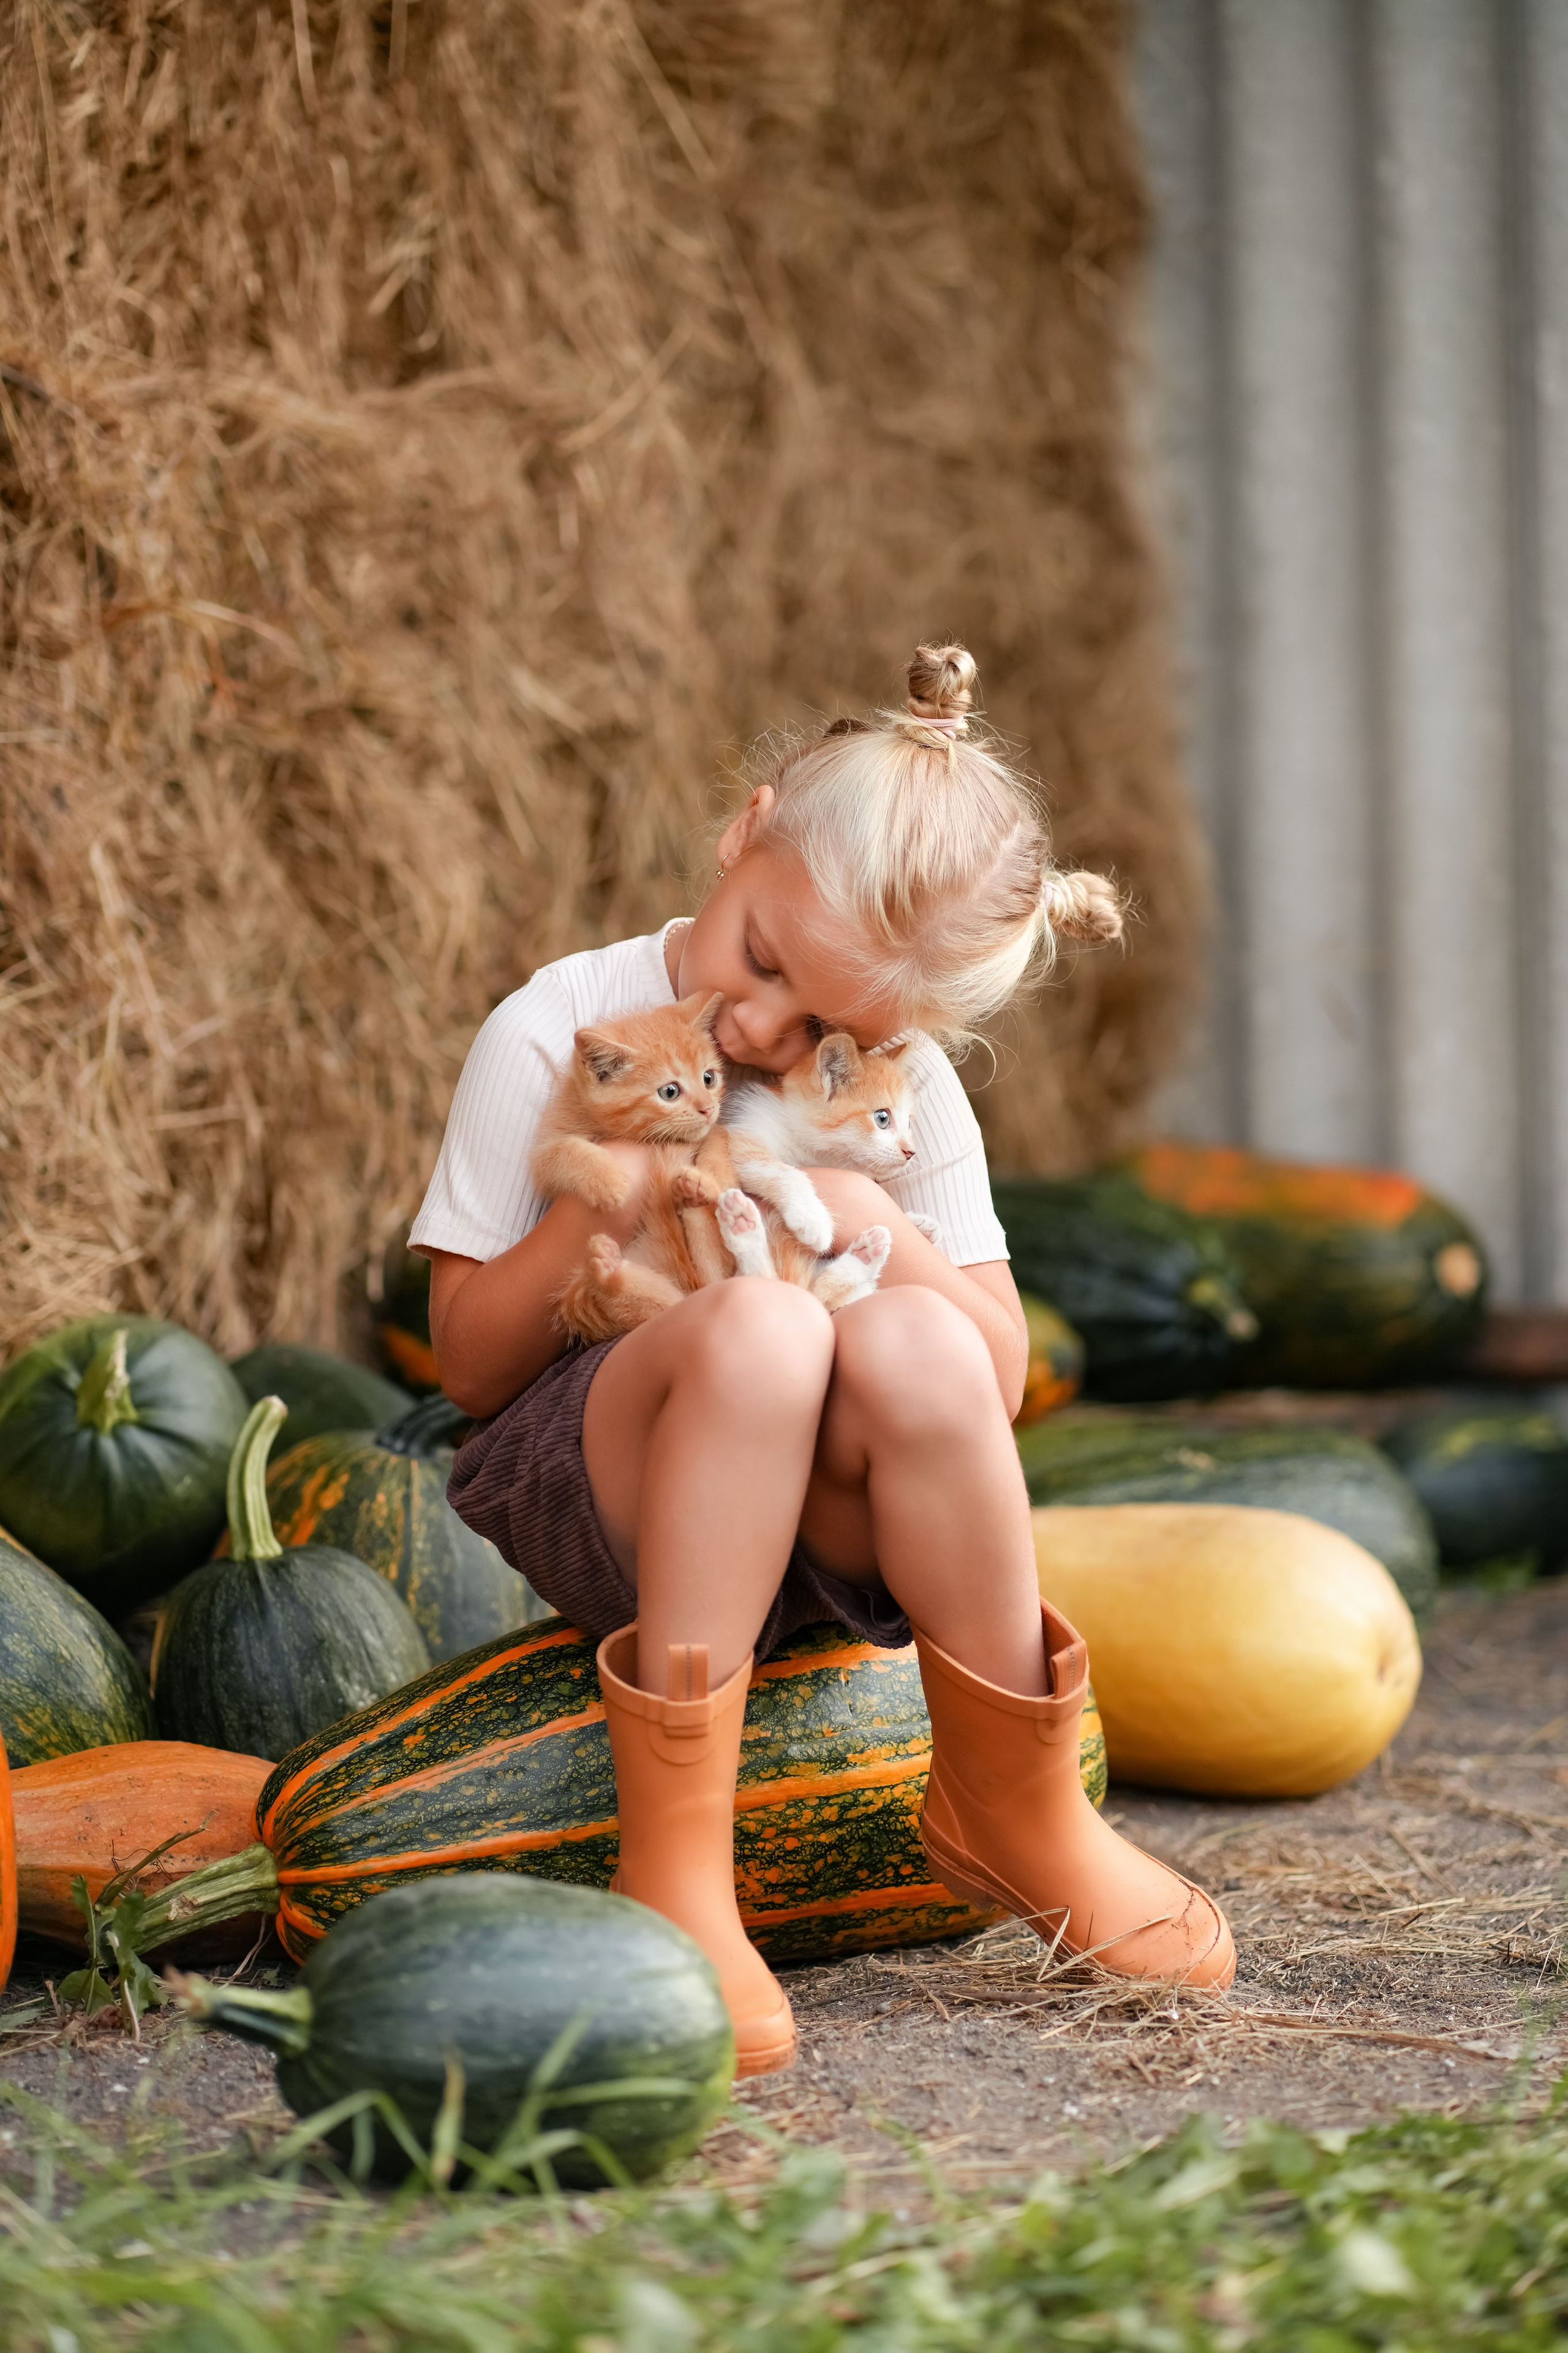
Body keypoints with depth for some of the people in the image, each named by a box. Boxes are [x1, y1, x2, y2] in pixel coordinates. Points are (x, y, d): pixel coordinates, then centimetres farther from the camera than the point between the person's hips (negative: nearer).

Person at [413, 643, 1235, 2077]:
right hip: (578, 1493, -2)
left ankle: (1010, 1805, -14)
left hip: (822, 1519, 2)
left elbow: (997, 1381, 0)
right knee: (759, 1325, -35)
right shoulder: (556, 1037, -5)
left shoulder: (904, 1089, 3)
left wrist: (881, 1231, -17)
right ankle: (674, 1864, -33)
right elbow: (470, 1362, -3)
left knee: (912, 1348, -33)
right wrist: (595, 1209, -20)